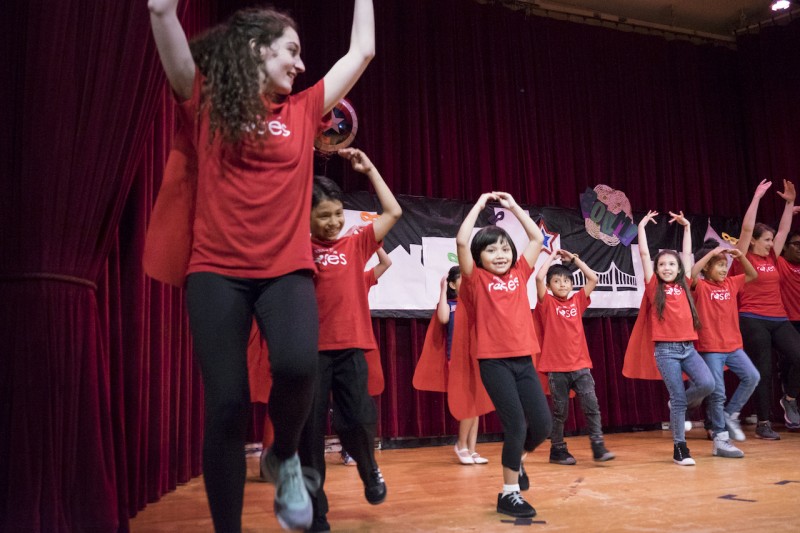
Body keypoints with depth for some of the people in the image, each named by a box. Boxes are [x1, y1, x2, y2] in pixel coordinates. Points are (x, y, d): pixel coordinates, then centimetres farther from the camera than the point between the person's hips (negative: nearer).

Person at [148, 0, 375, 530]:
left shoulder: (303, 110, 15)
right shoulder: (207, 103, 8)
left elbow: (363, 51, 22)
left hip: (286, 269, 2)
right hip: (217, 270, -1)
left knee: (298, 365, -27)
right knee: (226, 404, -7)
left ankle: (285, 457, 5)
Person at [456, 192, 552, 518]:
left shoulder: (519, 274, 11)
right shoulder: (477, 279, -2)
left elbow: (537, 238, 16)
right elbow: (462, 241, -14)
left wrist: (513, 206, 16)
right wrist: (480, 204, -4)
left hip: (524, 360, 5)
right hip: (494, 362, -5)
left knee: (542, 424, 2)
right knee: (516, 424, -7)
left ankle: (517, 459, 33)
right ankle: (509, 494, 10)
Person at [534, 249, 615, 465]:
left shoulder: (577, 301, 10)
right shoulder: (547, 303, -2)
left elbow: (593, 278, 7)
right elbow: (539, 277, -17)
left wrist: (573, 258, 10)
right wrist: (552, 256, -3)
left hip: (581, 364, 3)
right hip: (556, 367, -3)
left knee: (591, 406, -4)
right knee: (560, 411, 5)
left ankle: (598, 447, 2)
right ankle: (557, 450, 17)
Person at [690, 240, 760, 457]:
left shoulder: (730, 283, 10)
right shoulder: (701, 286, -9)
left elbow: (753, 275, 19)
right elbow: (691, 274, -29)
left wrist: (741, 256, 4)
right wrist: (711, 253, -24)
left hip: (733, 345, 6)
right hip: (710, 348, -6)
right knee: (717, 393, -2)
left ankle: (730, 415, 14)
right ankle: (720, 440, 8)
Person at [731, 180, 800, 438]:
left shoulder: (772, 257, 14)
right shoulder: (744, 258, -2)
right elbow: (746, 228, -12)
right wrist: (757, 197, -10)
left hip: (779, 318, 6)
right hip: (752, 320, -6)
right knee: (762, 371, -2)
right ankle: (763, 423, 8)